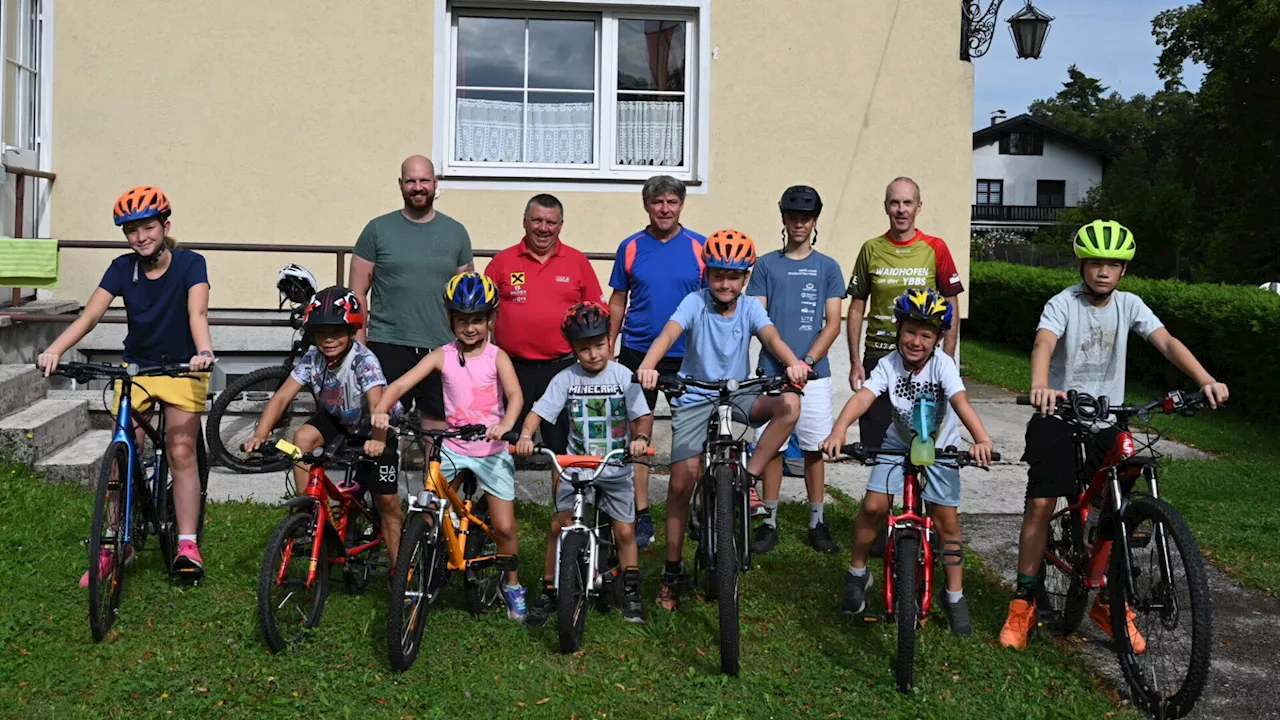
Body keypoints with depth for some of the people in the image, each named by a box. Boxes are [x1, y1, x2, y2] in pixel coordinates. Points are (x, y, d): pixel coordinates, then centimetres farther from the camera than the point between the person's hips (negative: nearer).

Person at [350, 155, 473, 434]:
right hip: (388, 347, -1)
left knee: (437, 425, 5)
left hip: (441, 349, 1)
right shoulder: (378, 229, 3)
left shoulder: (455, 232, 8)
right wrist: (359, 344, -3)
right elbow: (358, 292, 4)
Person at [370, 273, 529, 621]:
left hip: (492, 450, -1)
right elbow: (401, 383, -13)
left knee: (504, 526, 2)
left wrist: (506, 424, -42)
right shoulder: (442, 356, -3)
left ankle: (512, 586, 26)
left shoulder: (497, 357, -5)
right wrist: (381, 410, -32)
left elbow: (515, 394, -21)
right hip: (452, 448, 1)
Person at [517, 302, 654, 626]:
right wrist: (525, 436, -27)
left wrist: (640, 438, -29)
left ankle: (631, 592, 18)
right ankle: (548, 592, 6)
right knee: (559, 525, -8)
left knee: (625, 531, 0)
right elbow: (538, 411, -8)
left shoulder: (622, 376, -5)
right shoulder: (566, 378, -3)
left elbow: (643, 415, -8)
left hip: (617, 469, 0)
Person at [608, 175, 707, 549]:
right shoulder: (631, 247, 3)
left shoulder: (699, 247, 1)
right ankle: (641, 516, 13)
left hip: (687, 357, -1)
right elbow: (618, 301, 9)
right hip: (637, 355, 1)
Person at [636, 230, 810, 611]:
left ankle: (748, 478, -12)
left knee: (790, 404, -27)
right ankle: (672, 570, 9)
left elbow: (772, 337, -19)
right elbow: (668, 334, -25)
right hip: (694, 398, -2)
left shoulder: (750, 308, -1)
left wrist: (793, 363, -42)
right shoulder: (695, 302, -8)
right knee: (681, 483, -8)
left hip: (739, 395, 2)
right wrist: (647, 365, -46)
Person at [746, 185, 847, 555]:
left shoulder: (827, 267, 7)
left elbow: (832, 323, 2)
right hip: (773, 372, 0)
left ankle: (817, 523, 15)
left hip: (814, 373, 0)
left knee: (814, 448, 5)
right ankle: (769, 522, 13)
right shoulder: (766, 265, 6)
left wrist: (807, 362, -12)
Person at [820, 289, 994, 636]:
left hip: (939, 449, -1)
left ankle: (954, 597, 14)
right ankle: (857, 574, 11)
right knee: (873, 506, -12)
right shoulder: (889, 364, -18)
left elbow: (961, 402, -37)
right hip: (899, 444, 1)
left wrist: (981, 439, -54)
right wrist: (839, 430, -50)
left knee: (947, 520, -4)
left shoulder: (942, 364, -22)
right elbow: (863, 396, -32)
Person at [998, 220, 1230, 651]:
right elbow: (1043, 344, -30)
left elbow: (1167, 343, -10)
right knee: (1041, 504, -9)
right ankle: (1023, 603, 3)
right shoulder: (1063, 304, -11)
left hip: (1107, 422, 4)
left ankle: (1109, 604, 19)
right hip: (1058, 418, -4)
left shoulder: (1129, 305, 2)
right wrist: (1040, 386, -51)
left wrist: (1206, 381, -28)